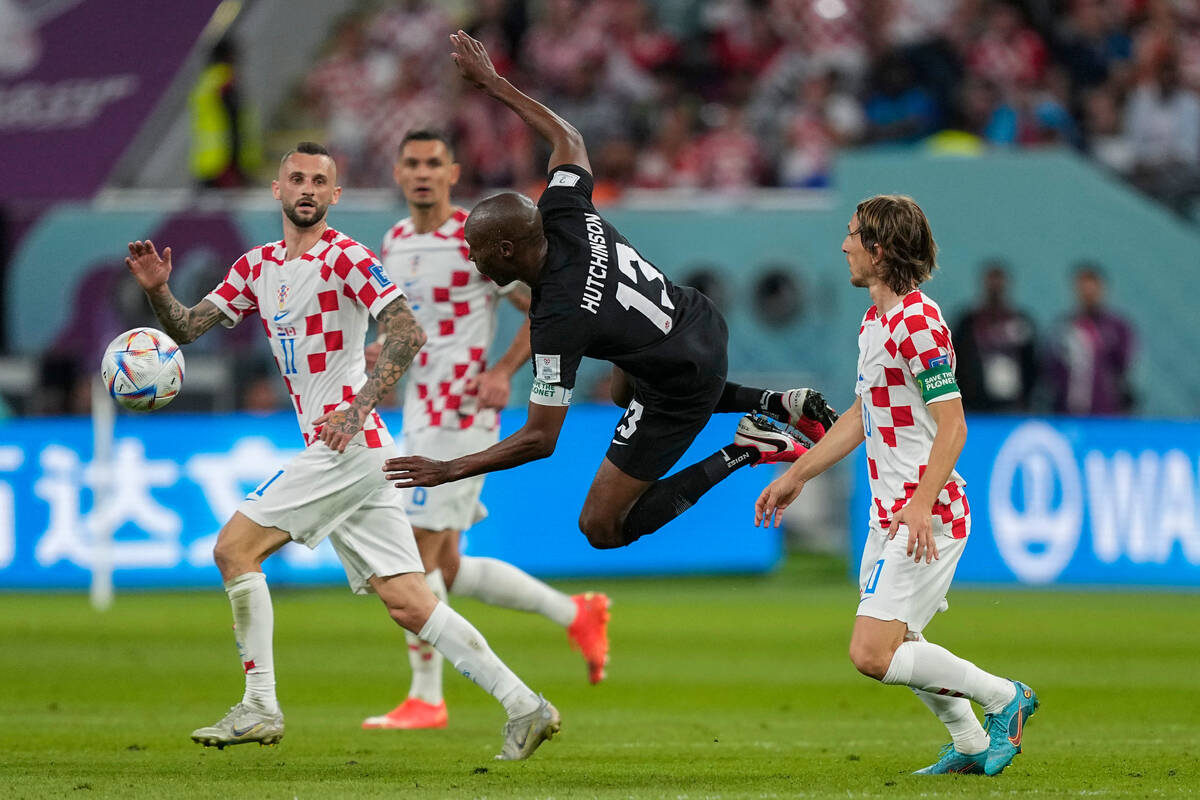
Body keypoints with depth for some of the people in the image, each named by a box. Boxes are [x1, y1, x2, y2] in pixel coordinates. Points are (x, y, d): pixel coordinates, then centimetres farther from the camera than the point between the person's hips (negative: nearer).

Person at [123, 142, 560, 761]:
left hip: (349, 445, -8)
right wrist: (157, 291, -3)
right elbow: (187, 328, 18)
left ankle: (259, 707, -6)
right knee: (406, 602, 3)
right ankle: (523, 706, 1)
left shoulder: (345, 258, -6)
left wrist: (358, 408, -25)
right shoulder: (256, 267, 18)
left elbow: (408, 334, -15)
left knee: (235, 547, -9)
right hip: (342, 454, 8)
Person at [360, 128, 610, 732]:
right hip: (418, 411, 9)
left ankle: (425, 699, 0)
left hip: (462, 411, -8)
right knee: (445, 569, 9)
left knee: (417, 553, -10)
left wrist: (502, 372, -18)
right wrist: (389, 348, 7)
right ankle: (576, 614, 23)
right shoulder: (395, 242, 12)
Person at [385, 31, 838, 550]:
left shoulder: (557, 320, -32)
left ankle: (743, 451, -2)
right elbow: (568, 138, 9)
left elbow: (540, 439, -29)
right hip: (704, 324, 9)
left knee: (602, 530, -2)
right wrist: (492, 83, 13)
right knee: (623, 392, 43)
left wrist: (448, 471, -25)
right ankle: (781, 404, 28)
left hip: (682, 391, -9)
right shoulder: (565, 216, -13)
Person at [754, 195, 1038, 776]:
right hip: (889, 512, 10)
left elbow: (952, 425, -23)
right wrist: (796, 475, 28)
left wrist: (921, 504, -33)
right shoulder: (875, 319, 15)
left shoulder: (918, 323, -17)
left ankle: (1003, 697, -2)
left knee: (873, 653, -15)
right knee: (893, 644, 18)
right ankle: (970, 745, 30)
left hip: (927, 517, -10)